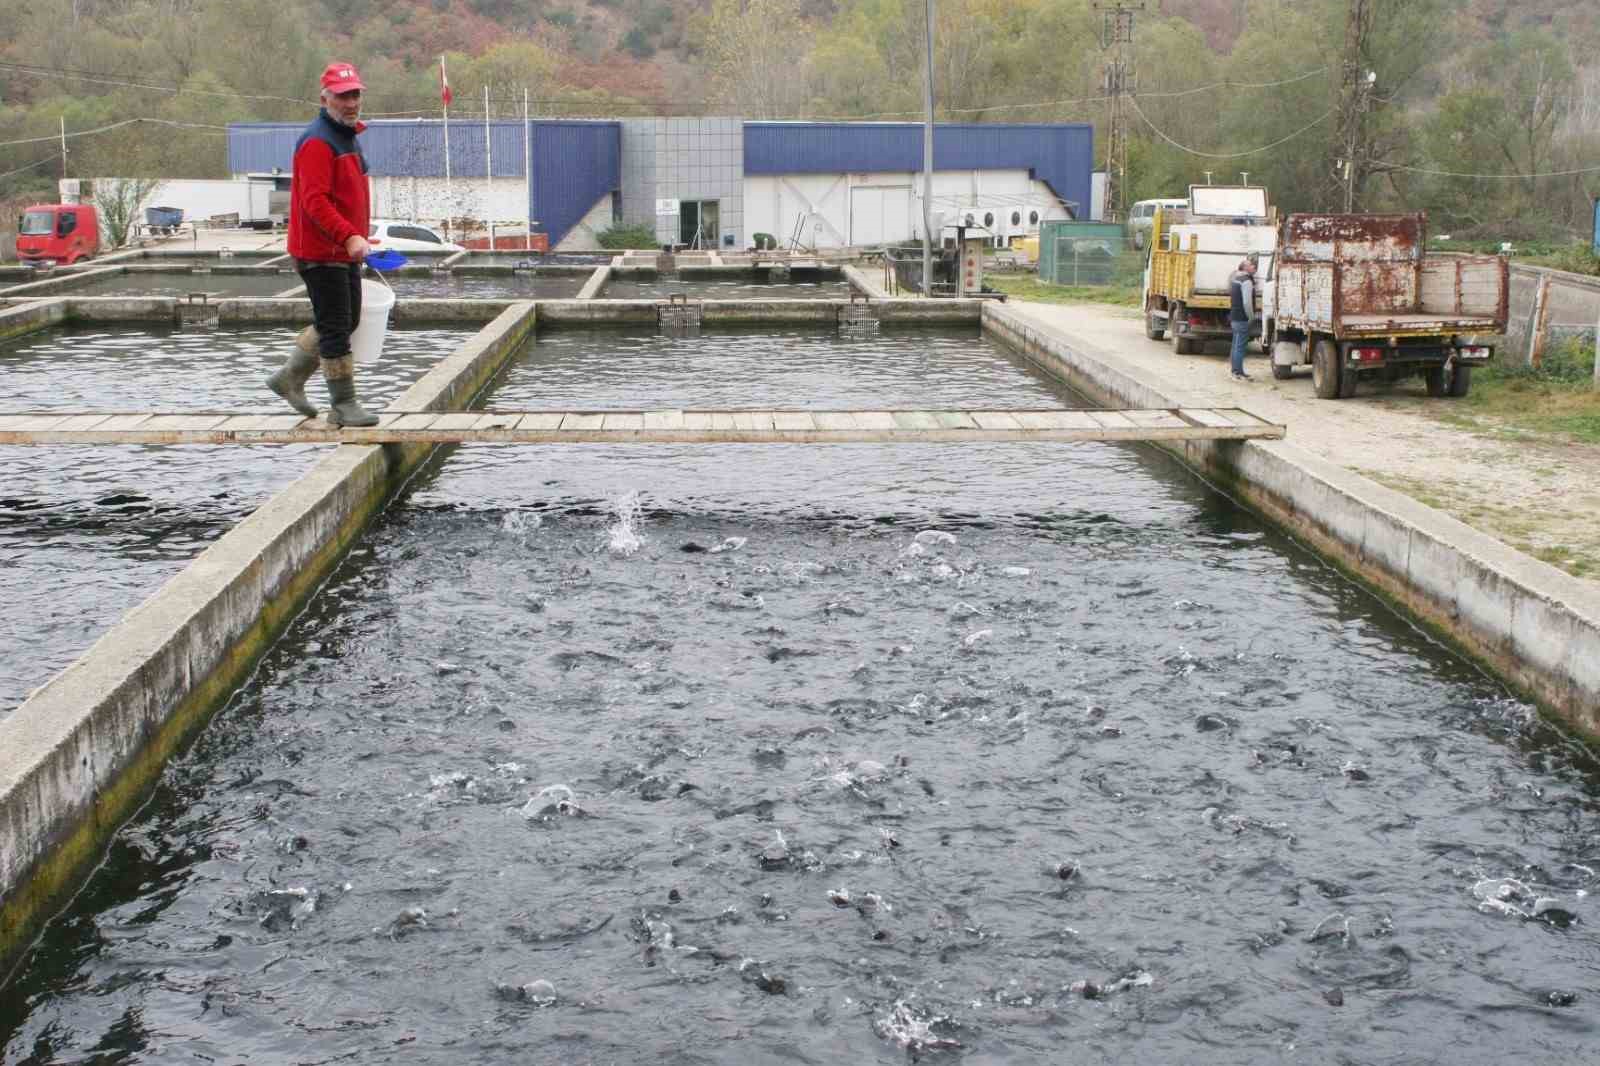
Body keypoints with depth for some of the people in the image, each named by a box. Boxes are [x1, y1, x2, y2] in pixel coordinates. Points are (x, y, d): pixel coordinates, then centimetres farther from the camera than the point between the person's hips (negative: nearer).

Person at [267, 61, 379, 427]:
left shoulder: (347, 137, 17)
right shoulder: (317, 142, -16)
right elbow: (315, 201, -26)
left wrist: (356, 238, 24)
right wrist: (349, 236, -34)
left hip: (344, 251, 10)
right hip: (320, 253, -10)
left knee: (347, 321, 17)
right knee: (336, 327, -5)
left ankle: (290, 379, 28)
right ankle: (343, 404, 3)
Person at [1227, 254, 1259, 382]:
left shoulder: (1236, 277, 13)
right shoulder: (1247, 281, -17)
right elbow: (1247, 302, -23)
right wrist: (1251, 317, -11)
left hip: (1234, 317, 10)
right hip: (1242, 318, -10)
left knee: (1237, 344, 16)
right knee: (1240, 346, -6)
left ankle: (1236, 370, 23)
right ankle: (1238, 373, -5)